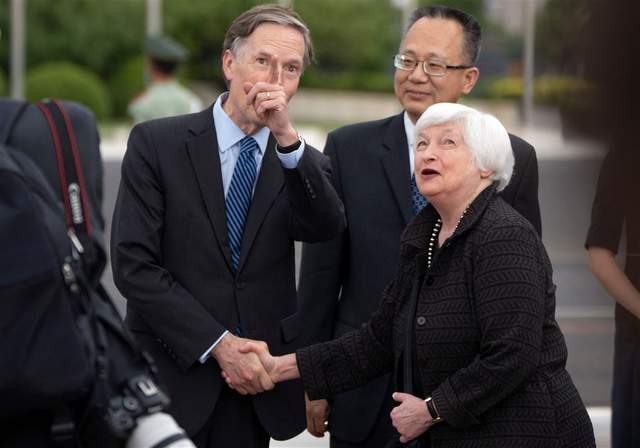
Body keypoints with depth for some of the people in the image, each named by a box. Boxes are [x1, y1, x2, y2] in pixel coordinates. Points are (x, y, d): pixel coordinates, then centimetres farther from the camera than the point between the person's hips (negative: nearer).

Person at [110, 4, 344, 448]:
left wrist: (288, 138, -25)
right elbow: (133, 264, -9)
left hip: (258, 381, 3)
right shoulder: (157, 143, -3)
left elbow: (327, 228, -13)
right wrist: (217, 344, -13)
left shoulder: (304, 163, 7)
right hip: (173, 376, -2)